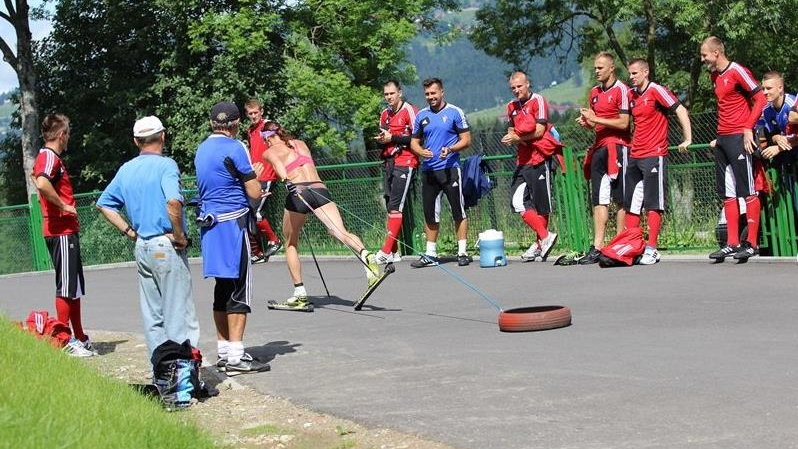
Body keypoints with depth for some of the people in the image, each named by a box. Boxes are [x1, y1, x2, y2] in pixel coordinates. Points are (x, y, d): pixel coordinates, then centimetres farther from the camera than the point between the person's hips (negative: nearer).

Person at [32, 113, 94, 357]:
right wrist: (64, 206, -22)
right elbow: (42, 184, -33)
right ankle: (65, 341, -3)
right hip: (61, 232, -10)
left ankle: (80, 338, 21)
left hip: (66, 230, 10)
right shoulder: (49, 157, -13)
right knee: (66, 287, -7)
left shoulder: (47, 157, 18)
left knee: (74, 287, 15)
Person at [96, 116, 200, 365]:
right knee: (179, 312, -4)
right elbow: (173, 201, -27)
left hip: (142, 248, 7)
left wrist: (129, 231, 13)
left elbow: (104, 204, 18)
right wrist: (179, 236, -16)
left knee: (152, 315, 11)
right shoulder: (165, 165, -11)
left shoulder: (126, 170, 12)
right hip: (166, 247, -7)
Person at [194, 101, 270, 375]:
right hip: (233, 222, -8)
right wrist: (255, 176, 11)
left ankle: (223, 351, 17)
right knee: (239, 290, -7)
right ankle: (236, 357, -10)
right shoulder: (234, 148, -10)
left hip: (209, 223, 8)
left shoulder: (202, 149, 14)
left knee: (222, 288, 13)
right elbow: (255, 193, -9)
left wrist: (249, 176, 26)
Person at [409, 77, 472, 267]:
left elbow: (466, 139, -1)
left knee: (458, 212, -3)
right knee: (430, 213, 7)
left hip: (450, 168, -4)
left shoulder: (455, 112, -1)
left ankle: (462, 252, 3)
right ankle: (430, 254, 13)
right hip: (428, 171, 4)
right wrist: (421, 151, -6)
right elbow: (414, 141, 17)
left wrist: (450, 149, -18)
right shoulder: (421, 116, 12)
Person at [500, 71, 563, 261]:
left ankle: (540, 242, 6)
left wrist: (518, 137, -7)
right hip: (523, 160, 7)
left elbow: (539, 131, -12)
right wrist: (515, 138, -3)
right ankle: (545, 237, -3)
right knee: (517, 201, -6)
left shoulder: (538, 101, -6)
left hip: (540, 159, -7)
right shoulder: (512, 106, 17)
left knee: (541, 206, -1)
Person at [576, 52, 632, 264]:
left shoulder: (621, 90, -7)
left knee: (620, 199, -3)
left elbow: (623, 123, -13)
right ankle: (597, 247, 1)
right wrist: (586, 122, 5)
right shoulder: (595, 92, 18)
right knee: (599, 199, 3)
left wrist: (595, 119, -14)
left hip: (616, 147, -8)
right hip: (599, 148, 8)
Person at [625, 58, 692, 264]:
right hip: (635, 156, 8)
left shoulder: (656, 91, -8)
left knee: (653, 204, -5)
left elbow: (681, 111, -10)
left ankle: (651, 250, -4)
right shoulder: (631, 95, 13)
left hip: (654, 155, -8)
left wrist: (688, 139, -13)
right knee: (631, 204, 7)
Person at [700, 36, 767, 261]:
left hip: (739, 138, -9)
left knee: (747, 191, -5)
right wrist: (720, 135, 18)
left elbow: (760, 98, -13)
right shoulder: (714, 76, 15)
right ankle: (732, 243, 11)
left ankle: (752, 243, -4)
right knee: (727, 193, 8)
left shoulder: (737, 72, -10)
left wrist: (748, 128, -17)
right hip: (722, 140, 9)